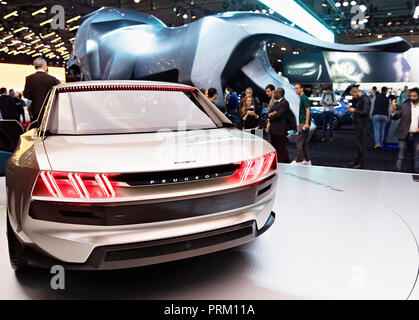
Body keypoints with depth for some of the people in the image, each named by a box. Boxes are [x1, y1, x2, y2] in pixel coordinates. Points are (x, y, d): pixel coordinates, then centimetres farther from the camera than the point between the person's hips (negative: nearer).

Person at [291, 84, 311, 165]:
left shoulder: (304, 98, -12)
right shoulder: (301, 98, 17)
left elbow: (307, 111, -18)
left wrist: (306, 123, -23)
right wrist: (299, 123, 22)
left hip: (304, 123, -10)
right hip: (302, 123, 10)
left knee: (299, 142, -9)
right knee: (304, 142, 12)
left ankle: (296, 161, -7)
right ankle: (307, 160, 17)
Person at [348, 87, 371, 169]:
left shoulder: (365, 99, -15)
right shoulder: (359, 99, 14)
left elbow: (365, 112, -22)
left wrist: (354, 111, -14)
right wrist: (352, 109, 9)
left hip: (362, 124, -9)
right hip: (357, 123, 9)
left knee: (361, 143, -5)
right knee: (359, 142, 14)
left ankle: (361, 164, 0)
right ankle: (358, 160, 23)